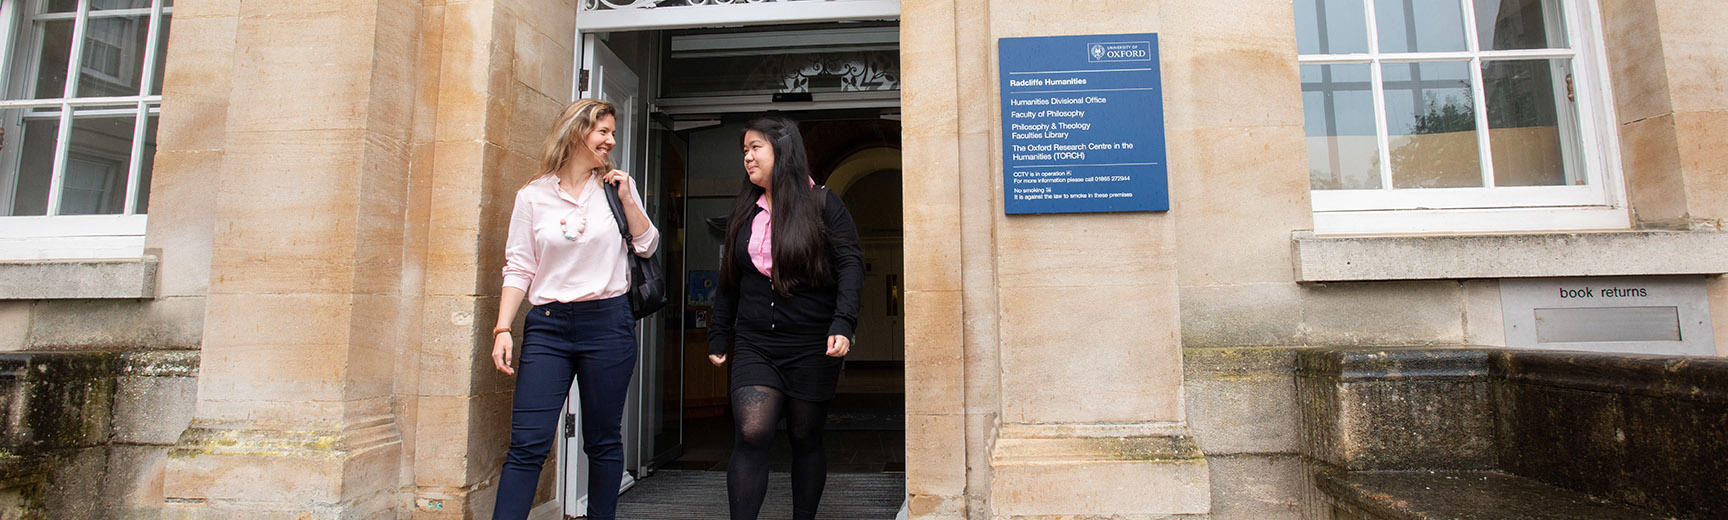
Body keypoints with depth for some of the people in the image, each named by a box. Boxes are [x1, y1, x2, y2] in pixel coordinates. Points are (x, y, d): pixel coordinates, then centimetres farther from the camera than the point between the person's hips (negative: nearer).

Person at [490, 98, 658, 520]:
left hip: (608, 323, 1)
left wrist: (627, 198, -1)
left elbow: (647, 246, 10)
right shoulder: (533, 196, 6)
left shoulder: (617, 186, 9)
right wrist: (502, 329, -3)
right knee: (526, 444, -5)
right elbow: (518, 268, 4)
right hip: (548, 327, 0)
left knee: (603, 441, 9)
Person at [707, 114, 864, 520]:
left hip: (811, 347, -2)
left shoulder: (822, 204, 0)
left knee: (806, 439, 9)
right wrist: (718, 337, 16)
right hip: (755, 345, 3)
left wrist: (842, 325, -19)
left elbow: (850, 265, -6)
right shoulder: (744, 212, 13)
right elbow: (729, 282, 18)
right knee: (751, 433, -14)